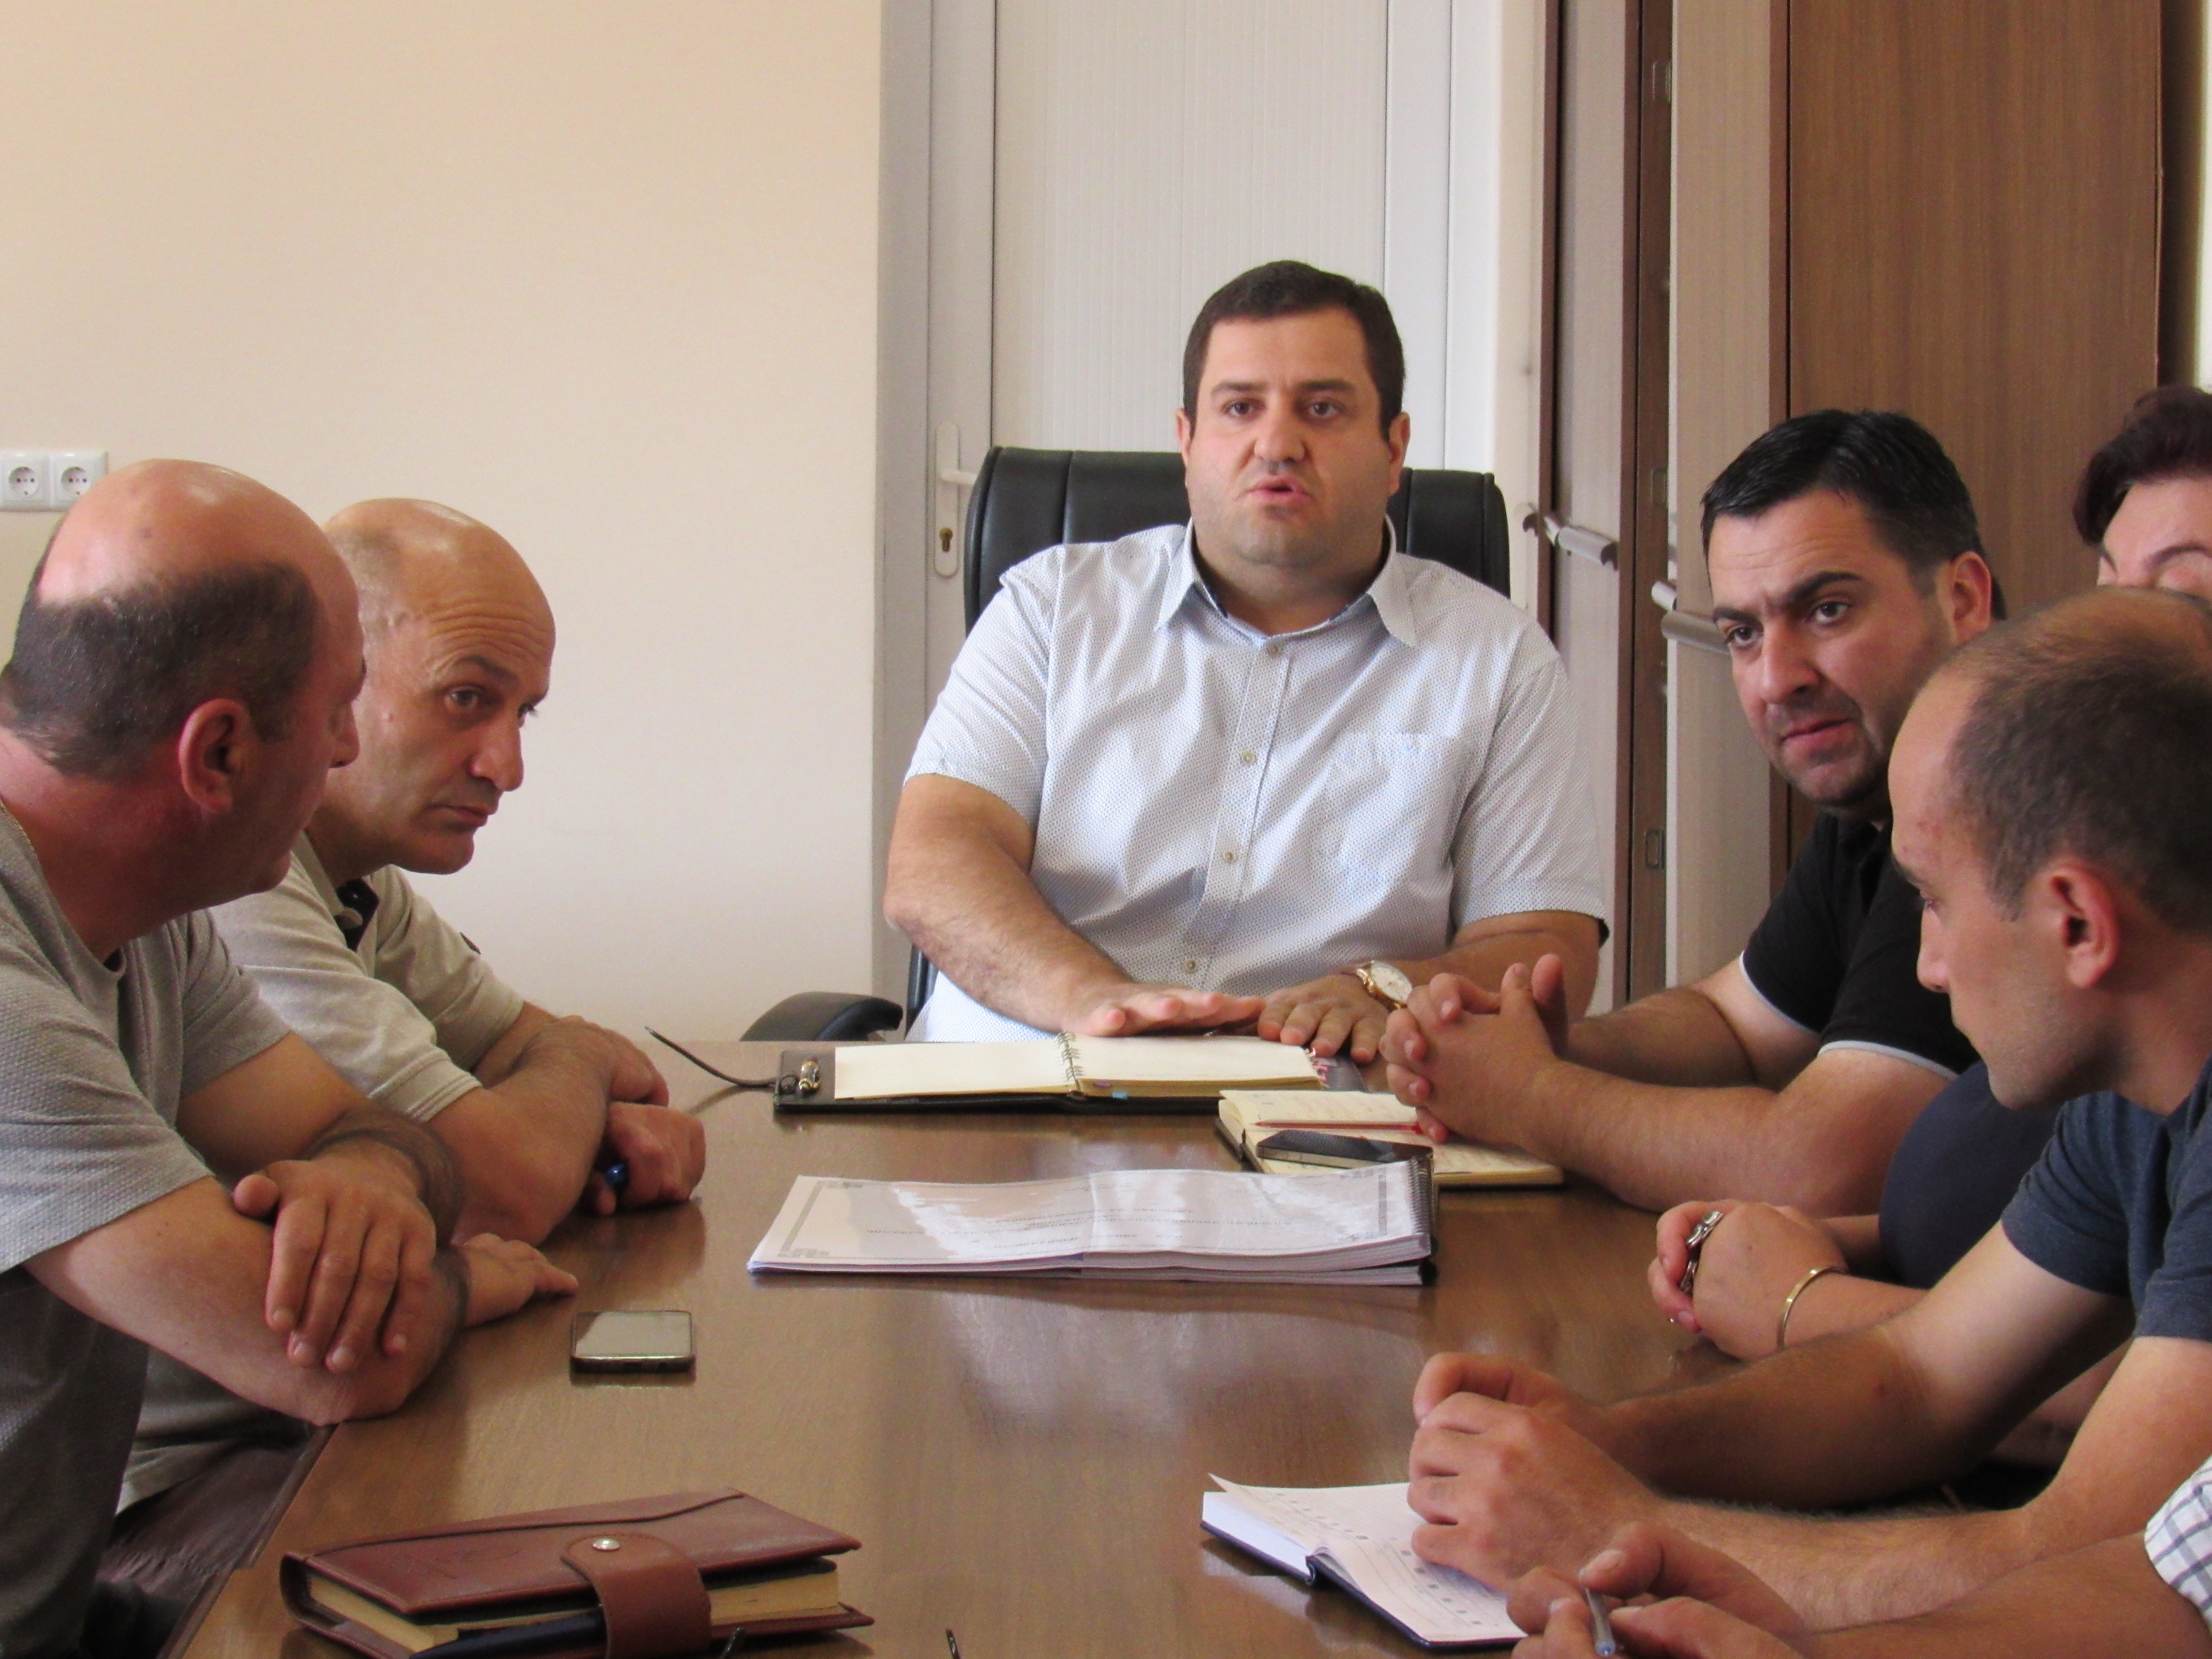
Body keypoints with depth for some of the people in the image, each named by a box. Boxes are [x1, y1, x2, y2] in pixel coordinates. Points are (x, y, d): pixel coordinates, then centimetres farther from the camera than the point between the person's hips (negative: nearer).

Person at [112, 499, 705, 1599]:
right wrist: (588, 1070, -2)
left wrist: (627, 1124, -4)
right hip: (158, 1498, -9)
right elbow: (504, 1190, -26)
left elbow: (527, 1042, 21)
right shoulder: (228, 892, -23)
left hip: (305, 1416, 9)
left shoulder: (360, 879, 9)